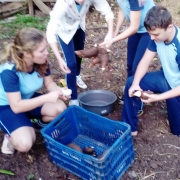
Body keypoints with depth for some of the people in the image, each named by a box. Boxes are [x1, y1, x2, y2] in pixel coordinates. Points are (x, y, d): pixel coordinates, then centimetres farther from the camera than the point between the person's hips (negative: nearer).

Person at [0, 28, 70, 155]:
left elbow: (49, 83, -3)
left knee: (60, 109, -19)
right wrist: (47, 97, -41)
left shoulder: (42, 62, -18)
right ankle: (11, 135, 6)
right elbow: (16, 106, -35)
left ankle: (42, 122, 12)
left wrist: (59, 92, -26)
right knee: (25, 144, -27)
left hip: (28, 98, 6)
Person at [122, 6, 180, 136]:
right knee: (131, 82, -7)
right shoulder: (158, 36, -15)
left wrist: (158, 97, -37)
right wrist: (136, 84, -24)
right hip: (167, 78, 7)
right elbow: (145, 62, -8)